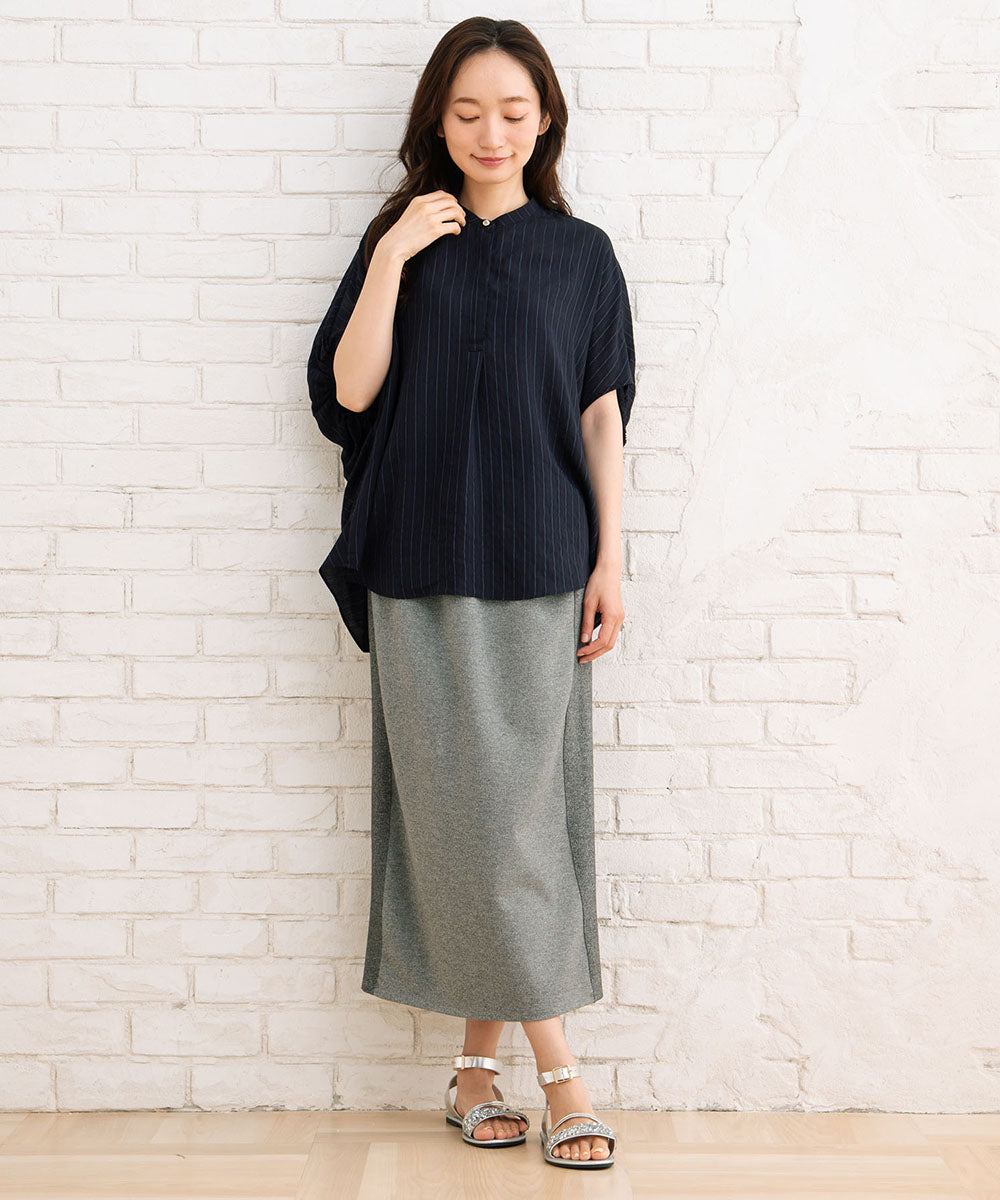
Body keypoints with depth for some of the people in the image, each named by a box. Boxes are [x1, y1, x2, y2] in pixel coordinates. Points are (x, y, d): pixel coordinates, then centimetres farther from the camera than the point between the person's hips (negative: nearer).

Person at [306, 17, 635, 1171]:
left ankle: (478, 1057, 12)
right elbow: (348, 392, -1)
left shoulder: (580, 253, 9)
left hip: (537, 565, 0)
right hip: (421, 566, 0)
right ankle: (553, 1062, 8)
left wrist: (608, 562, -1)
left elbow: (602, 417, 6)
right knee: (463, 807, -1)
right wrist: (390, 259, -8)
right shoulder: (401, 241, 9)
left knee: (517, 807, 0)